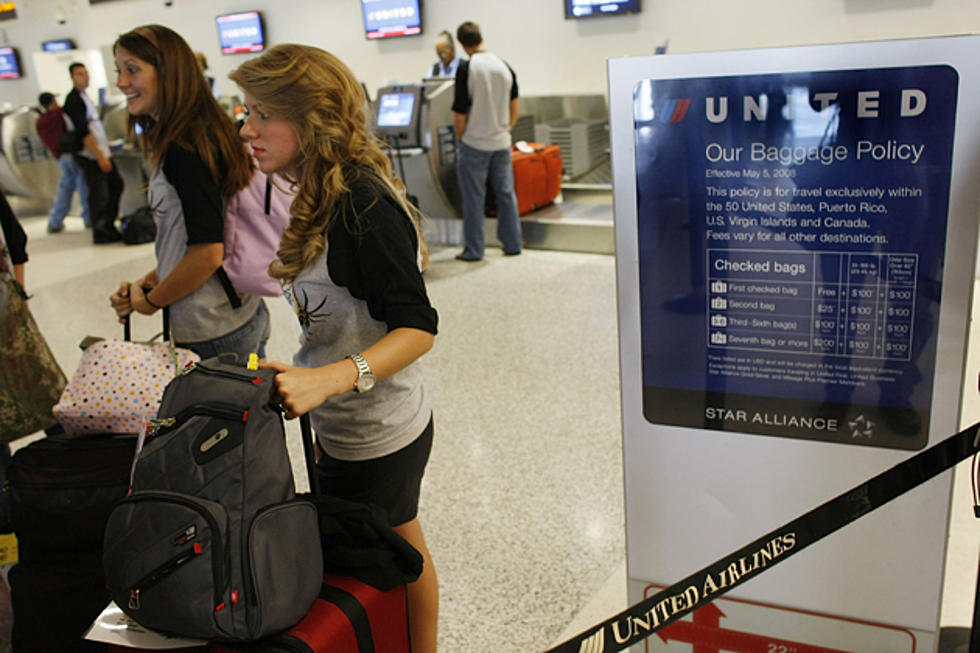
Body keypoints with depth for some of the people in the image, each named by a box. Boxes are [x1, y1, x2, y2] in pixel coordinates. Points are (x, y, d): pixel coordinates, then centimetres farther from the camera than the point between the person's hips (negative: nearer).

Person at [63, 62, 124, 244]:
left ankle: (107, 224, 23)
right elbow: (83, 132, -19)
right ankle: (100, 234, 4)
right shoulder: (74, 100, -13)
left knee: (116, 184, 14)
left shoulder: (83, 97, 17)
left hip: (100, 152, 10)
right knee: (99, 194, -5)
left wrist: (105, 151, 21)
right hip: (90, 155, -10)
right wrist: (100, 157, -21)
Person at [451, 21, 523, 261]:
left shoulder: (466, 69, -14)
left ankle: (473, 250, 9)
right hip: (501, 142, 5)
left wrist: (460, 140, 3)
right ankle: (513, 244, 19)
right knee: (506, 194, 13)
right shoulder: (504, 66, 2)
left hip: (474, 143, -5)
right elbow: (515, 107, 9)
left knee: (474, 198, 3)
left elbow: (459, 113, -12)